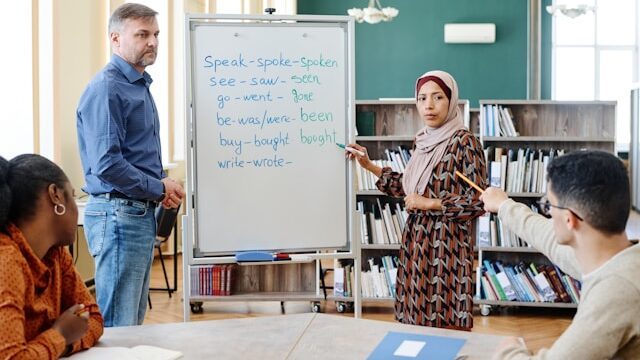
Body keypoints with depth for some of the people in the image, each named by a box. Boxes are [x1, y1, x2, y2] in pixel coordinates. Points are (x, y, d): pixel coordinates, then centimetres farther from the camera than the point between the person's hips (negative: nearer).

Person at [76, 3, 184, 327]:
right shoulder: (106, 88, -15)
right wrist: (158, 188, -12)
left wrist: (162, 184, 6)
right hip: (118, 213, -10)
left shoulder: (140, 85, 16)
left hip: (141, 214, 10)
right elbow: (106, 164, -23)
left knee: (134, 321, 16)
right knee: (118, 326, -4)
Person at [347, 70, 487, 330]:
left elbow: (479, 201, -15)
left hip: (444, 244, -7)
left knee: (442, 329, -2)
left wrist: (429, 204, -14)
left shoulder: (463, 142, -12)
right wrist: (369, 166, 18)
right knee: (415, 320, 13)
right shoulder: (423, 141, 10)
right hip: (416, 241, 7)